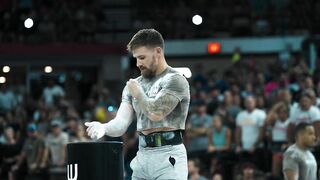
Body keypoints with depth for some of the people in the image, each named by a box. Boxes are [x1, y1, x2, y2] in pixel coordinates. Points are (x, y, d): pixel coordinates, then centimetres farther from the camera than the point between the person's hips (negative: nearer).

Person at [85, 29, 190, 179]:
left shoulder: (175, 80, -5)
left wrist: (138, 94, -1)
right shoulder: (134, 85, 15)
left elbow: (156, 113, -19)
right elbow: (121, 124, 7)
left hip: (168, 156, -7)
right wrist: (103, 128, -16)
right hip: (142, 156, 7)